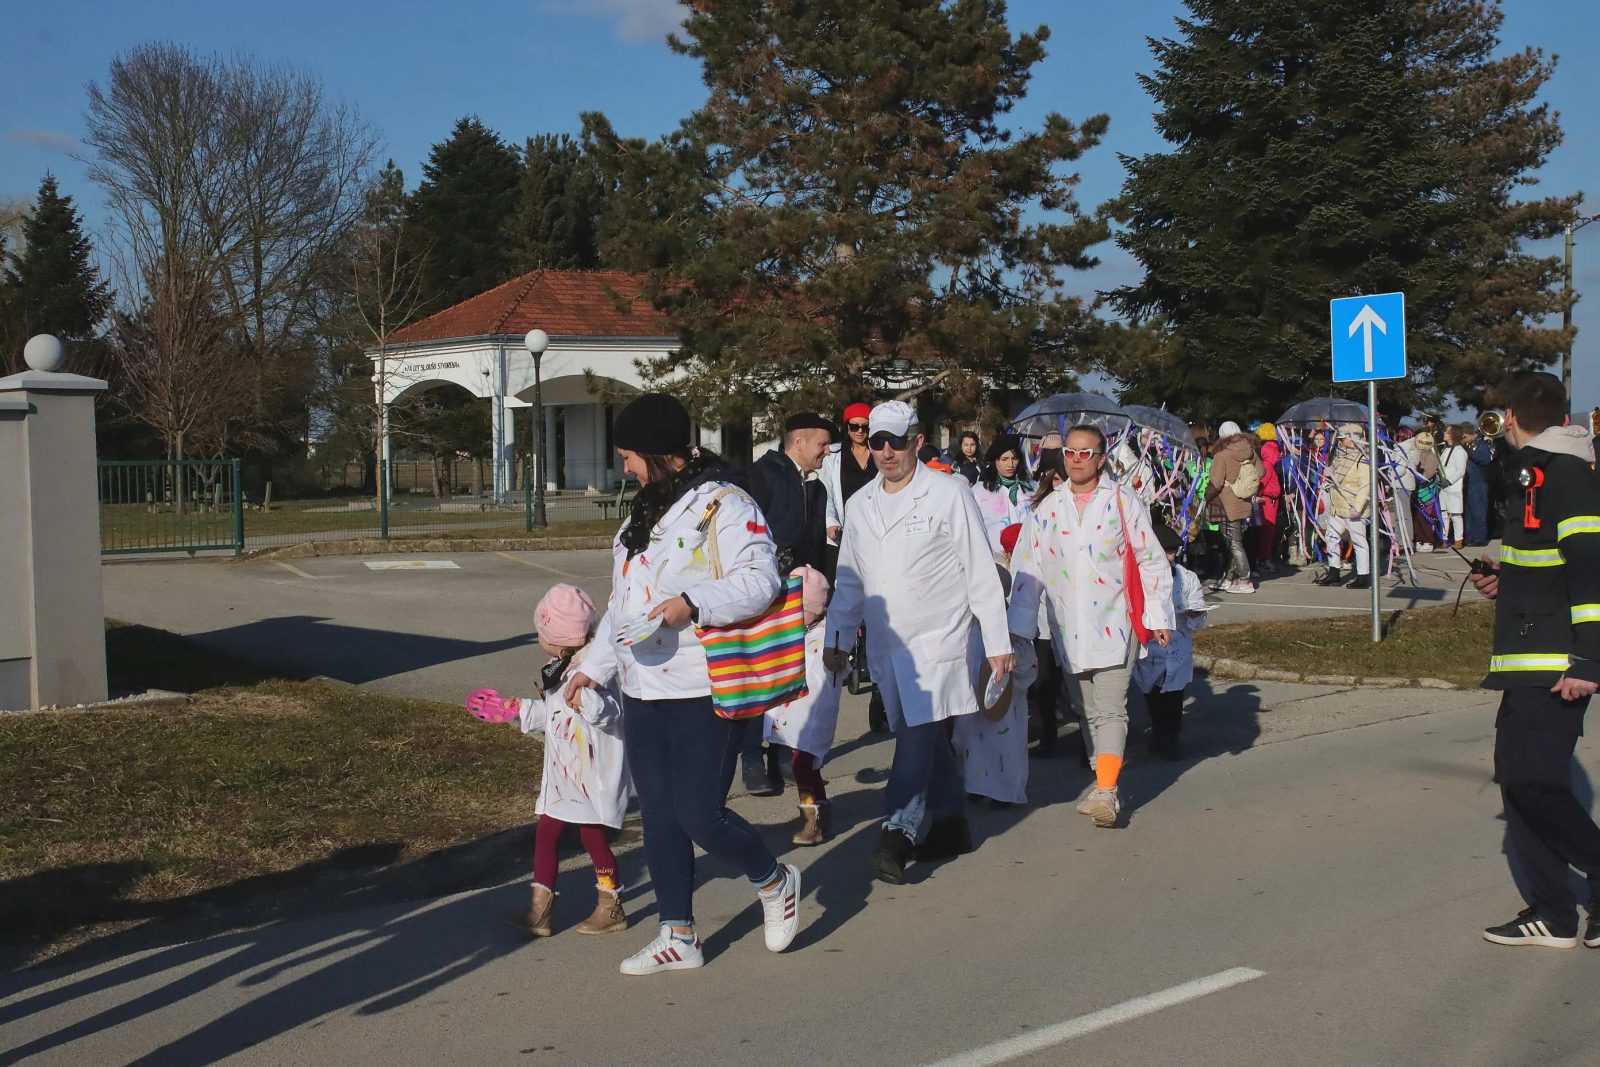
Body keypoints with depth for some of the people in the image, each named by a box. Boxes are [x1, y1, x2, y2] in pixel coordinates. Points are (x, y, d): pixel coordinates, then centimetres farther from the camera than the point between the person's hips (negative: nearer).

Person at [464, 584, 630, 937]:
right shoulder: (559, 670, 7)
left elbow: (607, 715, -33)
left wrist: (581, 691, -46)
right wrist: (512, 710, 24)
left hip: (594, 774, -9)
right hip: (562, 774, 9)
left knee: (593, 837, 3)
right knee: (545, 833, 9)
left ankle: (611, 908, 21)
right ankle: (539, 909, 17)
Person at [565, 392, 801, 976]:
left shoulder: (724, 505, -11)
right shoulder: (644, 512, 17)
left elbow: (760, 581, -22)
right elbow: (621, 603, 24)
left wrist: (693, 602, -33)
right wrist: (594, 666, 19)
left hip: (705, 693, -9)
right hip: (644, 691, 9)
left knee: (699, 812, -8)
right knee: (658, 813, 10)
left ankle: (776, 882, 20)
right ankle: (678, 936, 21)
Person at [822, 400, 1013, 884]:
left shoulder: (950, 494, -5)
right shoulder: (861, 504, 10)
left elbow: (981, 572, -4)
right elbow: (849, 580, 18)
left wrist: (997, 643, -5)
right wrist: (837, 639, 15)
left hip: (937, 639, -5)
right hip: (885, 643, 5)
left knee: (918, 734, -15)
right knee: (925, 737, 11)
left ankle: (898, 833, -16)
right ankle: (950, 823, 22)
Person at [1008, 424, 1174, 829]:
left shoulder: (1123, 503, 0)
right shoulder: (1046, 509, 7)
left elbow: (1151, 561, 3)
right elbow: (1028, 571, 9)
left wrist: (1158, 615, 0)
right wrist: (1019, 627, 6)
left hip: (1113, 626, -4)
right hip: (1069, 631, 4)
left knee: (1110, 710, -11)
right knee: (1087, 711, 11)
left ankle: (1106, 791, -18)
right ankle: (1106, 786, 22)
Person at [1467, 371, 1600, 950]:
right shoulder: (1541, 470, 16)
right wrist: (1508, 581, 18)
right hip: (1532, 662, 10)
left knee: (1533, 778, -14)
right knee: (1520, 776, 9)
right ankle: (1552, 915, 14)